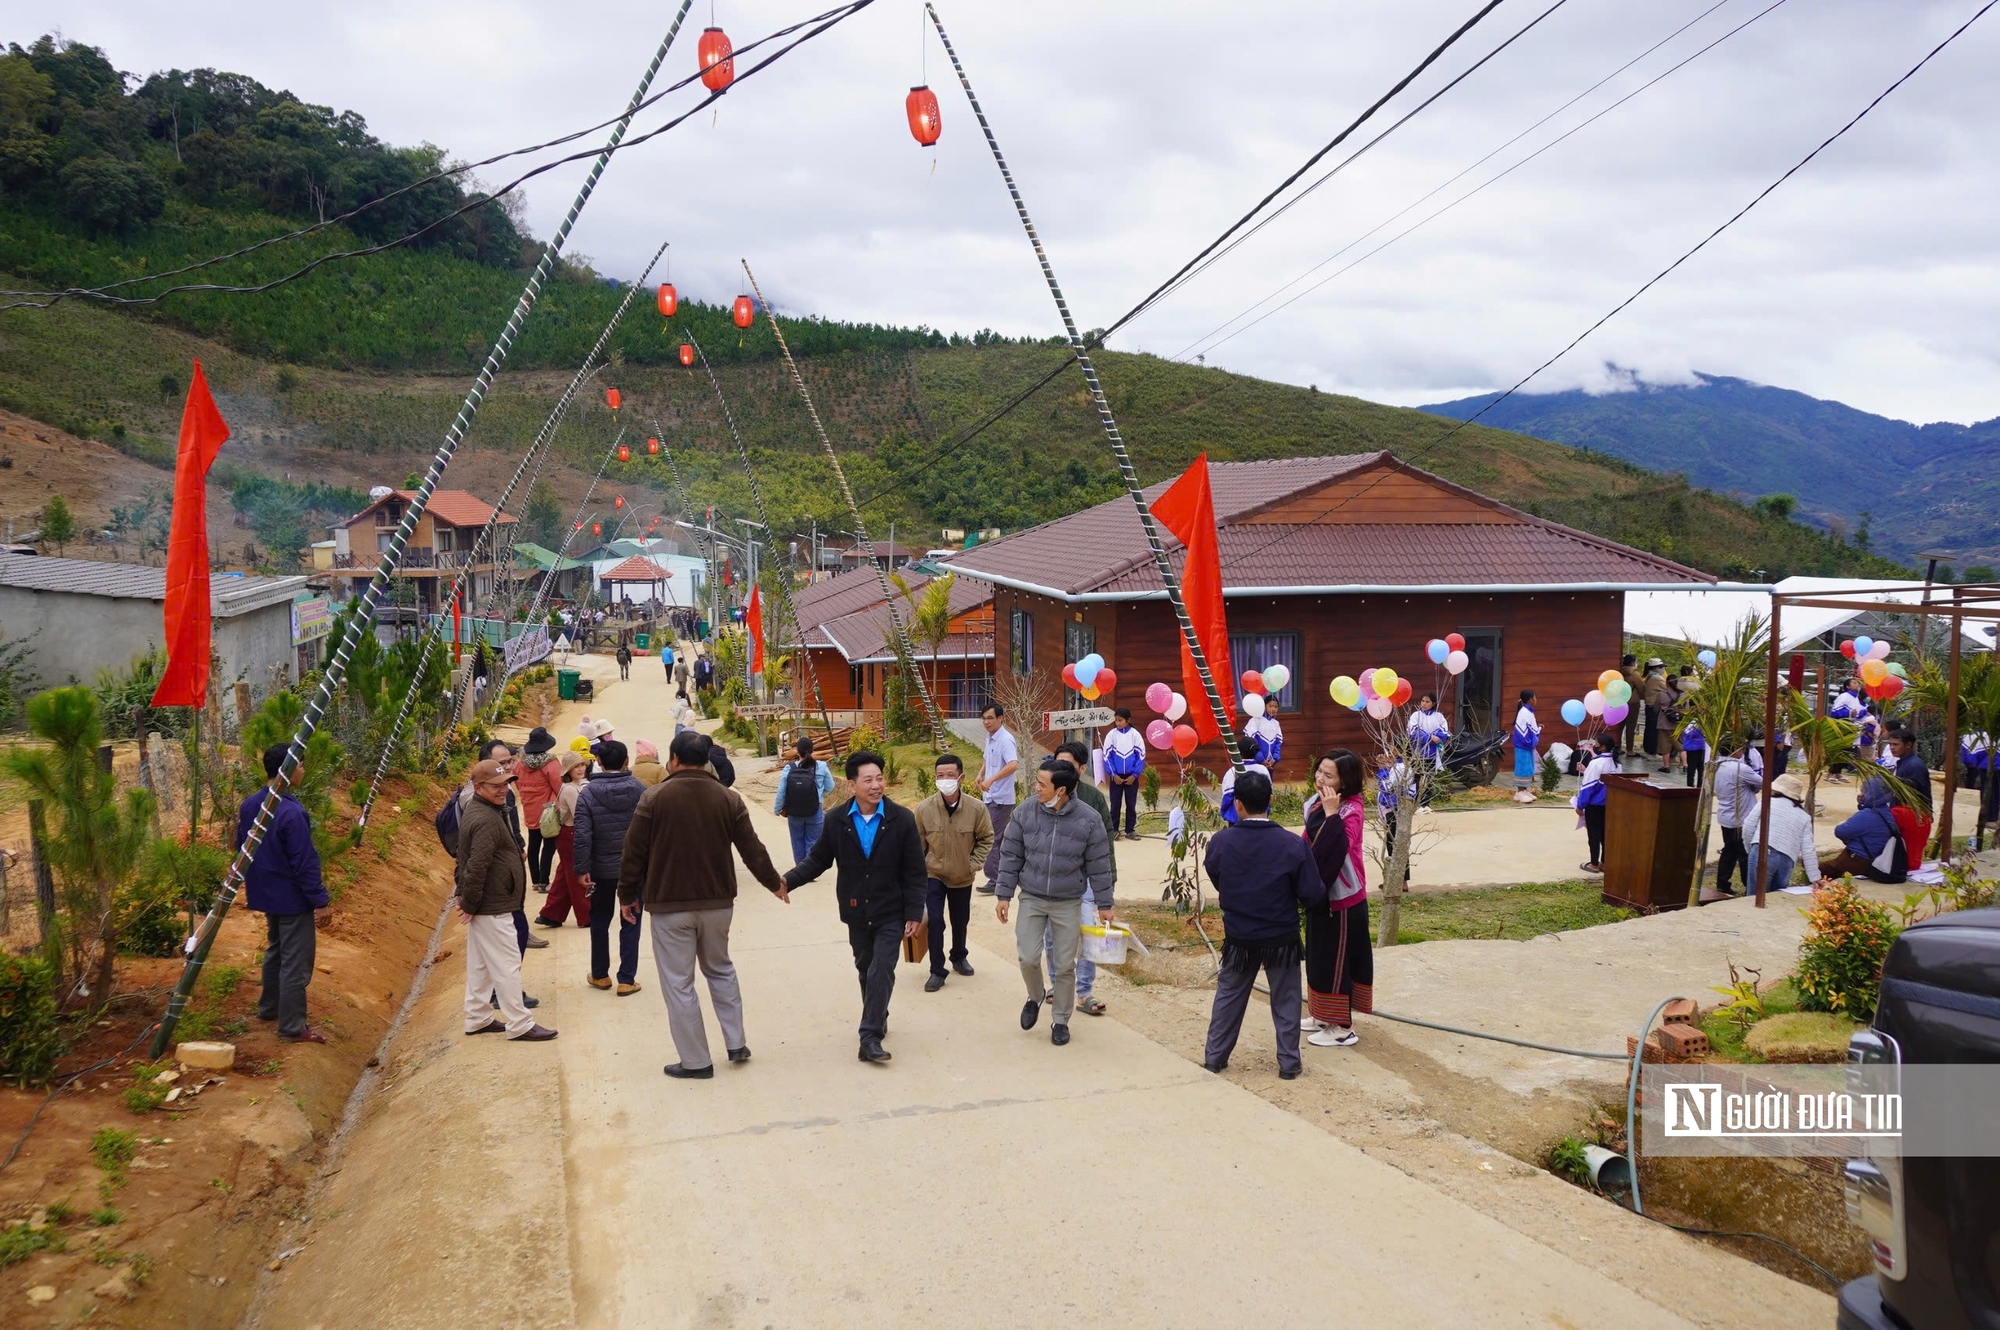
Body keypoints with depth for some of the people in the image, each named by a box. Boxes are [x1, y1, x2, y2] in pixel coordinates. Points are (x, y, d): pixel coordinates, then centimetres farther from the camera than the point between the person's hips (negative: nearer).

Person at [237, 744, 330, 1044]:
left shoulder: (249, 805, 0)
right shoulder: (291, 812, -27)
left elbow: (242, 848, 12)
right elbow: (304, 862, -23)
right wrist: (320, 898, -14)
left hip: (265, 892, 9)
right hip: (292, 896, -9)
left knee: (275, 950, 25)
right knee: (296, 962, 0)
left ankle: (269, 1008, 38)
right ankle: (293, 1028, 5)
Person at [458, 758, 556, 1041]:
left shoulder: (473, 810, 11)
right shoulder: (486, 820, -23)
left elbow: (465, 859, 18)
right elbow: (477, 867, -28)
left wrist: (466, 898, 18)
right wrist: (470, 904, -19)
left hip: (481, 905, 11)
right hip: (491, 907, -11)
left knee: (480, 964, 18)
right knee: (507, 963, -4)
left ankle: (477, 1018, 28)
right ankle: (519, 1025, 2)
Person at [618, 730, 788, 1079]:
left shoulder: (654, 798, -9)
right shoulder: (728, 798, 0)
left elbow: (633, 853, -6)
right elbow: (752, 849, 3)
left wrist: (627, 896, 7)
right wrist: (774, 883, 19)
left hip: (669, 906, -4)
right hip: (718, 902, 4)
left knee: (678, 983, 5)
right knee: (721, 970, 23)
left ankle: (696, 1061, 9)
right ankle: (736, 1044, 22)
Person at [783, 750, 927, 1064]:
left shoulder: (902, 819, -11)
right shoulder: (836, 820, -6)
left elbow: (914, 872, -8)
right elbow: (817, 859, 1)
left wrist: (914, 914, -10)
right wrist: (788, 881, -15)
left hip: (890, 914, -3)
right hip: (856, 913, 3)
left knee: (880, 973, -9)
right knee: (865, 971, 16)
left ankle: (870, 1037, -4)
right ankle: (878, 1020, 37)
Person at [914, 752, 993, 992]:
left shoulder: (976, 808, -18)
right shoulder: (924, 808, -17)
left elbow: (986, 838, -3)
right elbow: (917, 844, -4)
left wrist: (973, 864, -9)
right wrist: (917, 871, 0)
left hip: (962, 876, 2)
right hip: (933, 875, -1)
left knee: (961, 920, 18)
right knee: (935, 921, -8)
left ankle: (959, 957, 43)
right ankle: (937, 971, 4)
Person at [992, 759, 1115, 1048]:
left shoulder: (1089, 820, -12)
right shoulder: (1025, 814, -9)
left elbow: (1099, 866, -3)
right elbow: (1010, 857, 0)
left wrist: (1104, 905, 0)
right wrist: (1003, 895, -1)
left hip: (1068, 904, -1)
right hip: (1032, 899, 1)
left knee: (1064, 966, 5)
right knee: (1027, 958, -5)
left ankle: (1061, 1021, 24)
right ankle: (1035, 997, 28)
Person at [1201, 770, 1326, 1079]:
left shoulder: (1220, 842, -14)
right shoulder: (1294, 845, -18)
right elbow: (1314, 896, -14)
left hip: (1238, 938, 1)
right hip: (1282, 938, -1)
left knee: (1228, 995, 19)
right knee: (1286, 1001, 15)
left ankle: (1215, 1056, 27)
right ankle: (1289, 1063, 22)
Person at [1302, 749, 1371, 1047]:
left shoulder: (1351, 811, -21)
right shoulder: (1316, 802, 3)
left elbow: (1340, 849, -37)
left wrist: (1332, 814, -38)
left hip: (1341, 899, -8)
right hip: (1319, 894, 8)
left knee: (1336, 959, 2)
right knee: (1319, 956, 19)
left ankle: (1342, 1027, 14)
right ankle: (1322, 1014, 34)